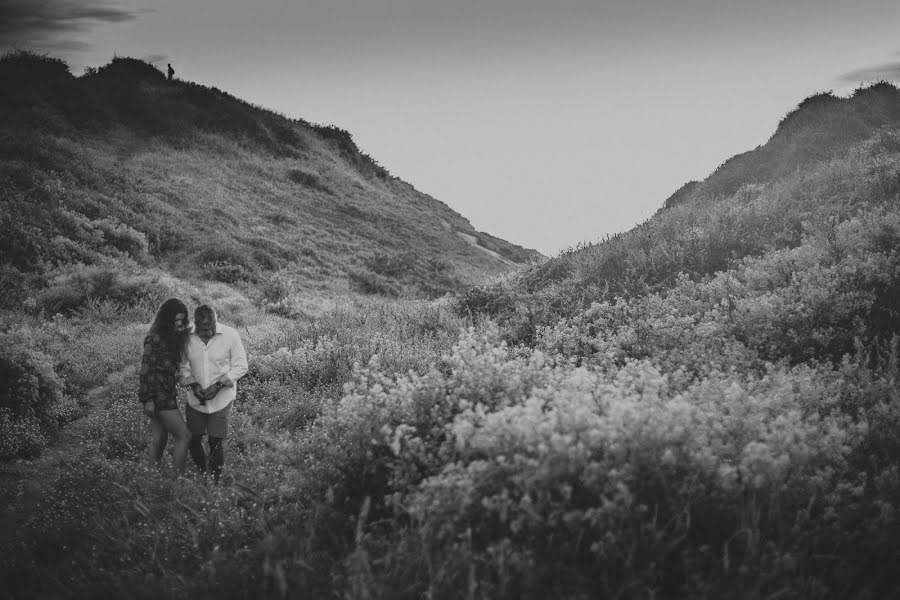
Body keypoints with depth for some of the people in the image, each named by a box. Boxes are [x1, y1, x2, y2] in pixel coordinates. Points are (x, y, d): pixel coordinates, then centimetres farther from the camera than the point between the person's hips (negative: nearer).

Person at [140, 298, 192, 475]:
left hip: (167, 392, 9)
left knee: (159, 439, 12)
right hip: (158, 394, -9)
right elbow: (146, 369, -17)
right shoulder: (155, 338, -16)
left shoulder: (174, 337, 11)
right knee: (184, 436, -8)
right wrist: (148, 400, -17)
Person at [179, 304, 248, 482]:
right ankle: (202, 473, 31)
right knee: (193, 439, 7)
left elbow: (241, 366, -7)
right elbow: (182, 365, 4)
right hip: (195, 399, 3)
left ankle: (216, 479, 14)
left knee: (216, 441, -4)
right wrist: (193, 384, -11)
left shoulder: (230, 335, -13)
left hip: (221, 397, -2)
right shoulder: (188, 338, -8)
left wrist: (218, 384, -16)